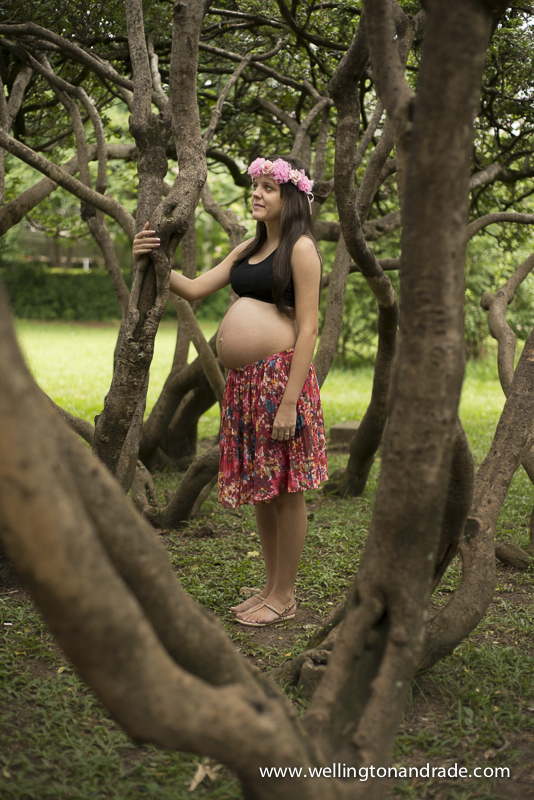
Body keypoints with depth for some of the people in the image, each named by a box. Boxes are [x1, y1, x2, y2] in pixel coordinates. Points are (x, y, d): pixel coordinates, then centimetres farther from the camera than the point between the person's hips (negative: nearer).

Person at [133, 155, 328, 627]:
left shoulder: (301, 248, -5)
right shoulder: (249, 249, 19)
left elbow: (308, 328, -12)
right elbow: (195, 289, 19)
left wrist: (289, 400, -18)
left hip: (281, 375, -8)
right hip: (244, 380, 8)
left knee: (285, 490, 1)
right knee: (259, 486, 13)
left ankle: (284, 596, 12)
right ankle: (271, 587, 25)